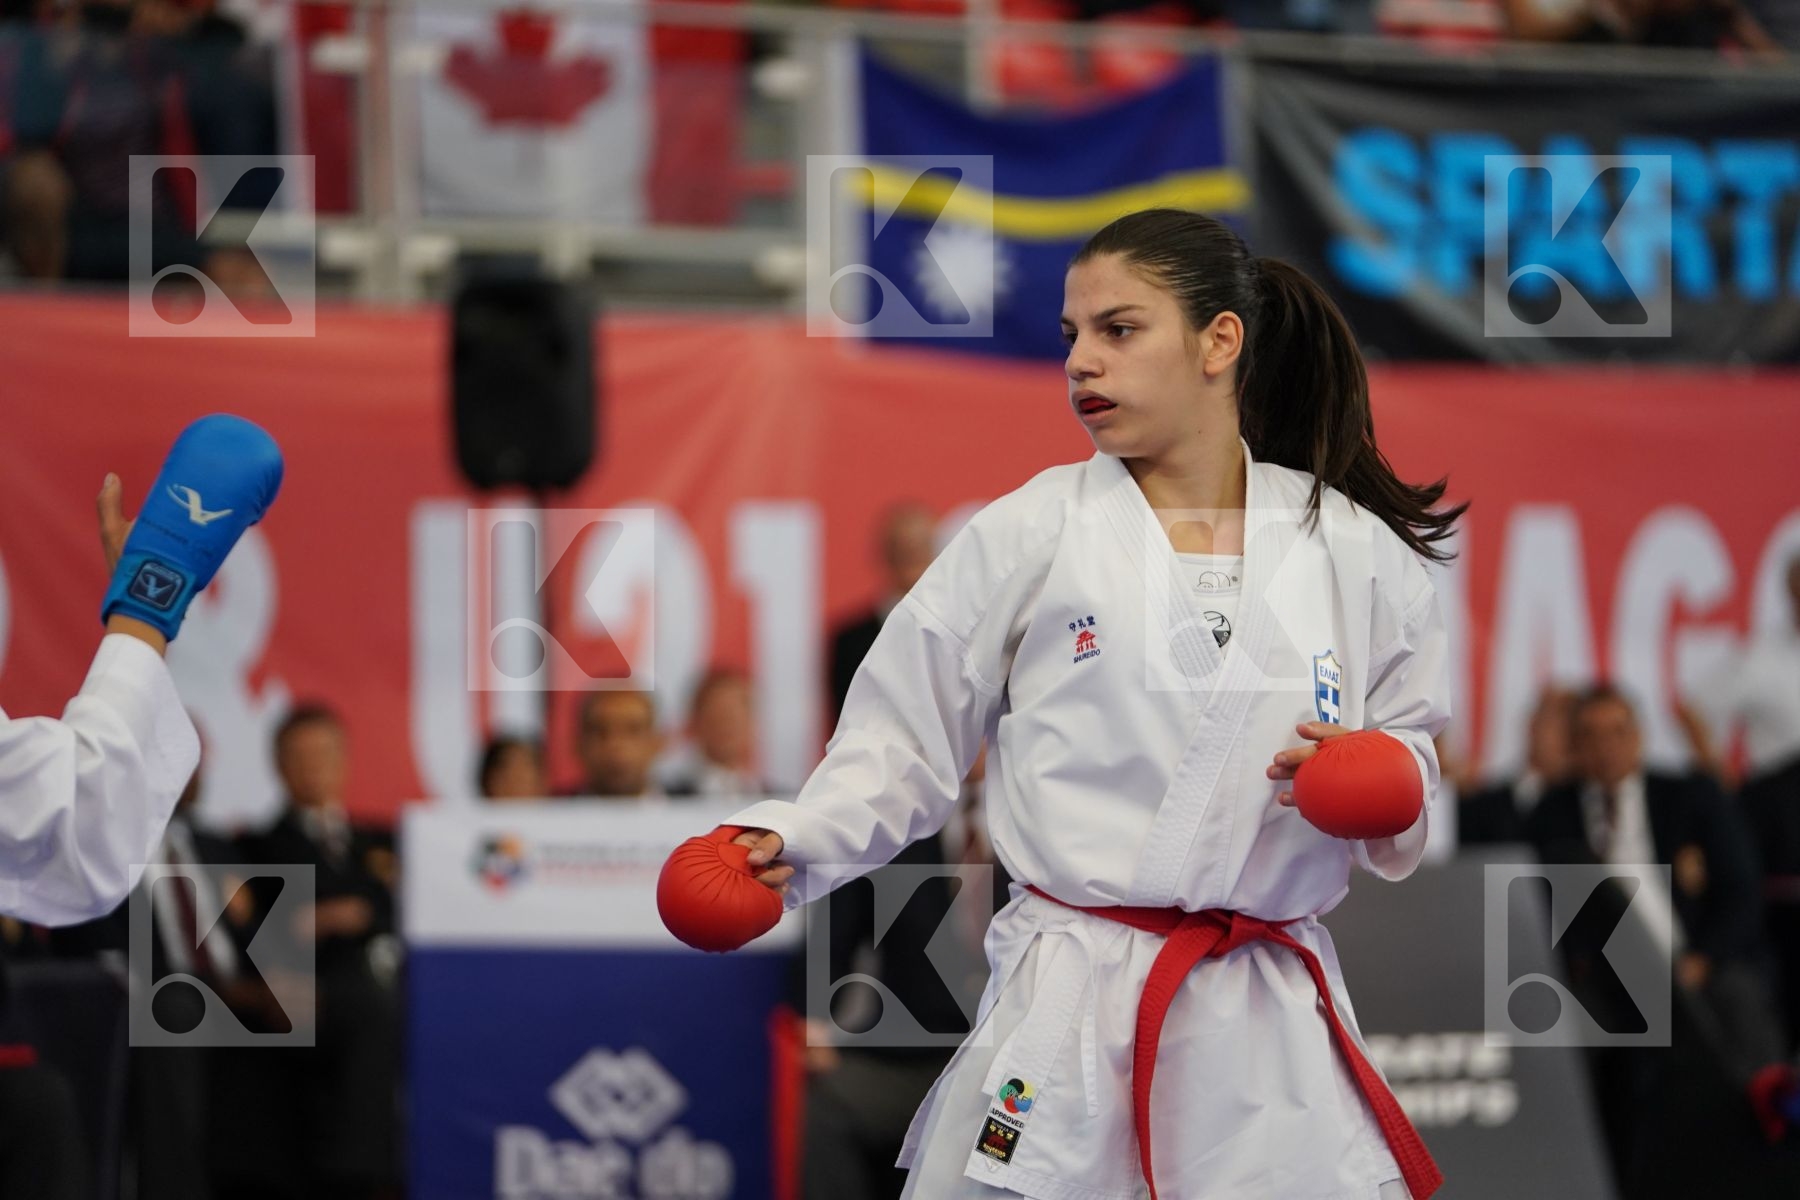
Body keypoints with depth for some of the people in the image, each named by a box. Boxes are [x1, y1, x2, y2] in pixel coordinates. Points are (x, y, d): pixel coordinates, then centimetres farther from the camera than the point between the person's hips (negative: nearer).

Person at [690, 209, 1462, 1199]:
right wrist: (794, 839, -11)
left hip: (1274, 1031, 1)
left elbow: (1411, 762, 13)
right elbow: (907, 734, 4)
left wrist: (1378, 788, -9)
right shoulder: (1031, 534, 0)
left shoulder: (1354, 550, 4)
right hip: (1066, 1009, -1)